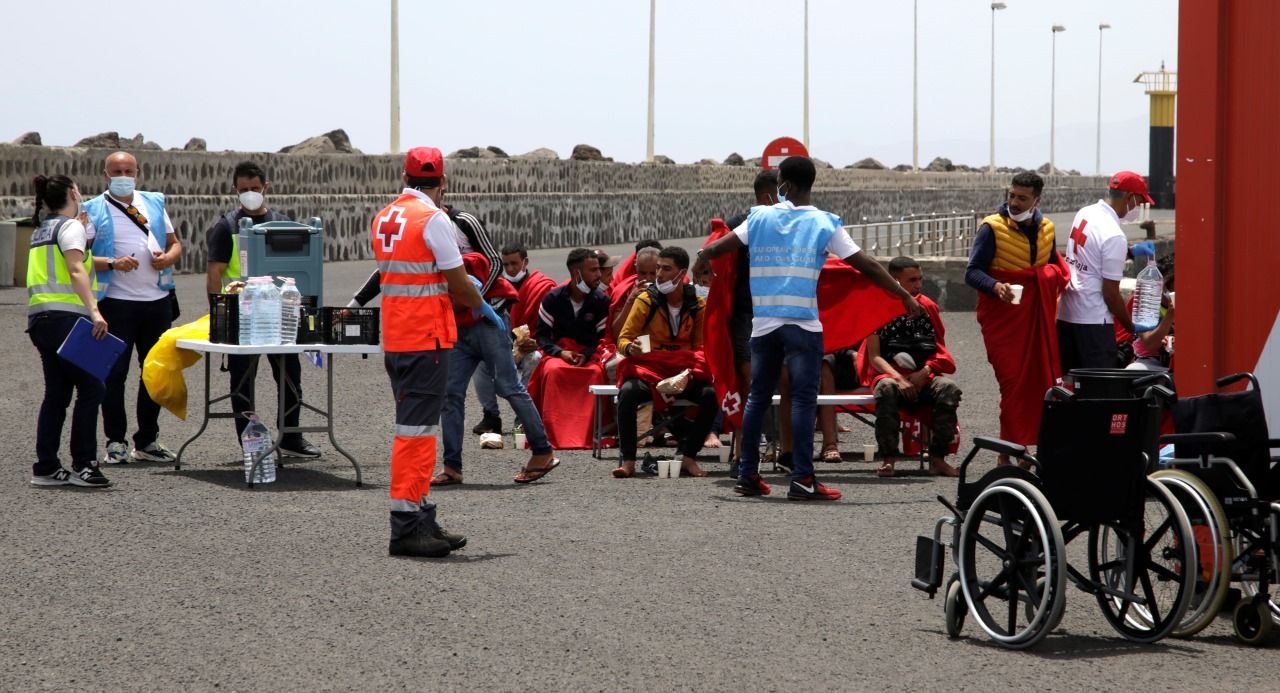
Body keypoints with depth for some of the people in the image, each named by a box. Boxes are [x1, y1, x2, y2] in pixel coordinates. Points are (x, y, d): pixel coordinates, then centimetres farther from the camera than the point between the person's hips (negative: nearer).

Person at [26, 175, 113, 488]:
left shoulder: (41, 230, 21)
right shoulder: (70, 226, -5)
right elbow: (76, 270, -18)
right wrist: (94, 311, -28)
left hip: (39, 318, 9)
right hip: (65, 317, -9)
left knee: (57, 392, 10)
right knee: (91, 389, -6)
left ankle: (45, 467, 7)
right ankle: (82, 465, -9)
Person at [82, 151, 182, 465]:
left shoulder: (154, 203, 14)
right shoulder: (94, 210, 0)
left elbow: (175, 242, 18)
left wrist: (169, 257, -4)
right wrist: (113, 263, -21)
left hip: (157, 300, 5)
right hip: (116, 301, -5)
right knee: (114, 372, -3)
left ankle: (148, 441, 21)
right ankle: (115, 442, 5)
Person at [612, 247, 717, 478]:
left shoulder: (697, 305, 5)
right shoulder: (646, 300, -1)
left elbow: (700, 346, 12)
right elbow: (623, 339, 1)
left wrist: (694, 371, -9)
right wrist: (630, 348, -24)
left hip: (685, 372, 1)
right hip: (649, 369, -1)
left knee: (711, 395, -29)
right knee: (628, 392, -34)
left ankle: (688, 457, -14)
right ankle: (628, 461, -27)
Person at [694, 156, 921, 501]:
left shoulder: (760, 218, 6)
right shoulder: (824, 224, -1)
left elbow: (714, 249, 5)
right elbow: (865, 264, -2)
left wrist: (700, 263, 27)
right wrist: (903, 294, 4)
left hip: (763, 323, 3)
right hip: (803, 324, -3)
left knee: (758, 397, 11)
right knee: (803, 399, -4)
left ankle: (747, 476, 14)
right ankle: (802, 480, -9)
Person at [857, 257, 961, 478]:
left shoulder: (927, 307, 12)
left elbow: (940, 350, 11)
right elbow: (874, 356, -3)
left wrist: (924, 372, -10)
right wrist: (898, 378, -20)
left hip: (923, 378, 3)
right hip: (889, 374, -3)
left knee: (949, 388, -30)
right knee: (886, 388, -38)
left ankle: (937, 459, -29)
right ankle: (888, 459, -36)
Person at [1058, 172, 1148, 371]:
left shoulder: (1084, 213, 7)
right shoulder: (1114, 236, -18)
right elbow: (1111, 293, -15)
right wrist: (1131, 327, -5)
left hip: (1065, 314, 9)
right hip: (1093, 320, -9)